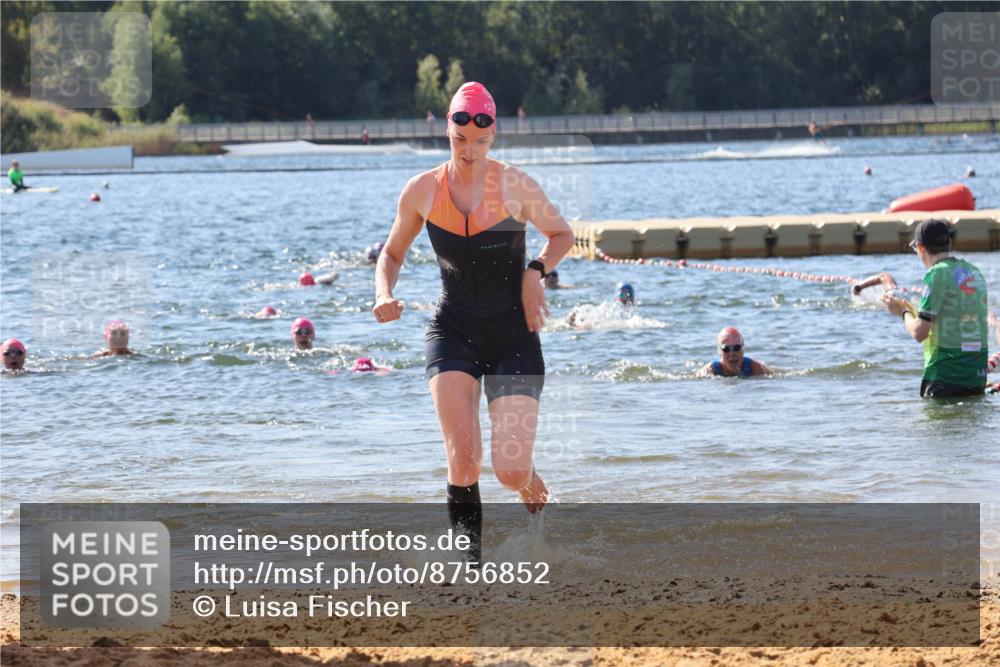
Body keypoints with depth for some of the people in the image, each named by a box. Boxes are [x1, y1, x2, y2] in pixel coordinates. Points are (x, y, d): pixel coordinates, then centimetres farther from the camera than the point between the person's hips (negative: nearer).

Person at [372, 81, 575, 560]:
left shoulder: (515, 187, -9)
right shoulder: (422, 191, -3)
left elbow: (562, 235, 8)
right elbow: (392, 254, 13)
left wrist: (535, 270, -12)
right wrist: (384, 295, -7)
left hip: (514, 335, -1)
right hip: (453, 331, 1)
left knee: (511, 472, -8)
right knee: (463, 457, -20)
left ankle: (530, 483, 31)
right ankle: (470, 564, -8)